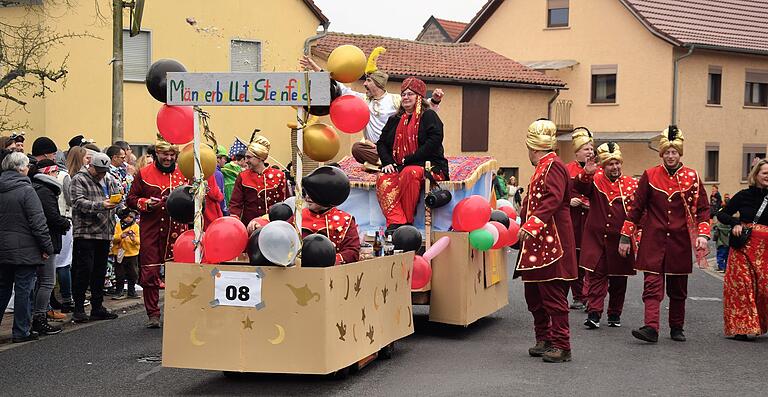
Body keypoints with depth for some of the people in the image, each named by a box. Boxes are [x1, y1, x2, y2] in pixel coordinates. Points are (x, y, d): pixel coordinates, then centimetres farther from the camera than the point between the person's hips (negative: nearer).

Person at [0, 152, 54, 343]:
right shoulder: (26, 190, -14)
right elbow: (38, 222, -16)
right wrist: (47, 247, -10)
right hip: (24, 250, -6)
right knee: (23, 290, 2)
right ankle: (21, 332, 7)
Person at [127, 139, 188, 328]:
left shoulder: (183, 174, 9)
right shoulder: (144, 174, 5)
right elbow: (131, 199, 8)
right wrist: (145, 203, -11)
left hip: (176, 231, 1)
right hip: (151, 230, -1)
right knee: (149, 272, -2)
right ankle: (153, 314, 7)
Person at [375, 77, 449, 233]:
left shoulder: (428, 116, 4)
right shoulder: (394, 120, 22)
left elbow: (434, 141, -11)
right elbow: (382, 143, 20)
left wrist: (409, 161, -14)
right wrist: (387, 162, -2)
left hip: (429, 166, -5)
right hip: (398, 167, 5)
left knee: (410, 173, -38)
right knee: (383, 179, -27)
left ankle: (407, 221, -30)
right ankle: (395, 221, -40)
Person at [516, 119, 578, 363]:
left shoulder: (553, 166, -12)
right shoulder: (543, 167, 19)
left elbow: (552, 200, -25)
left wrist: (531, 225, -31)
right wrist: (524, 216, 47)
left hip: (552, 242, -10)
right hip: (538, 244, 10)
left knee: (553, 295, -6)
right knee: (534, 294, 13)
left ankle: (561, 346, -1)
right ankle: (544, 339, 22)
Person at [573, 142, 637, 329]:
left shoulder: (631, 184, 3)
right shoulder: (595, 181, 1)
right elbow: (580, 187, -18)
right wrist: (587, 173, -36)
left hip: (620, 239, 1)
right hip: (596, 237, -1)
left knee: (618, 278, 9)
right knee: (595, 275, -5)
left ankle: (615, 314, 22)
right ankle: (594, 314, -5)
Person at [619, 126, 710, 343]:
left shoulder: (692, 177, 3)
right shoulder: (649, 176, 2)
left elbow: (702, 208, 4)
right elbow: (636, 207, 4)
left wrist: (702, 234, -10)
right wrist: (625, 237, 2)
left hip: (680, 241, 1)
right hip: (653, 241, -1)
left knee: (678, 288, 10)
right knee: (652, 284, -10)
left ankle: (677, 328, 23)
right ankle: (651, 328, -16)